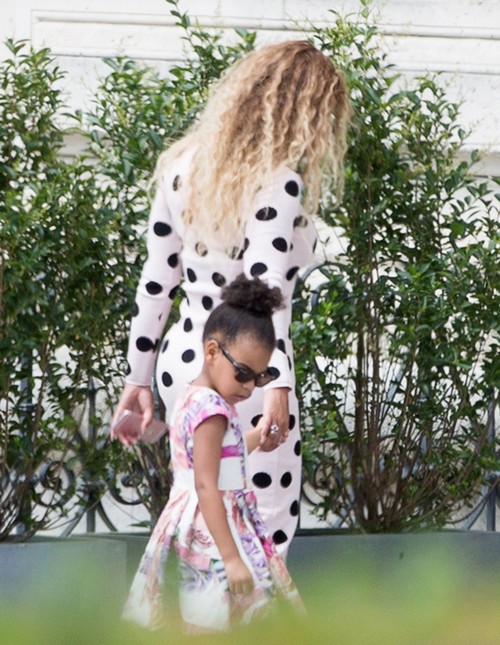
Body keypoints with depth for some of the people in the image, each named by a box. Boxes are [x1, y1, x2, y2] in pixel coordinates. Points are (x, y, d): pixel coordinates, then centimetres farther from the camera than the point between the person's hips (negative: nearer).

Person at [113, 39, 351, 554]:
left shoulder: (183, 164, 6)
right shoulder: (278, 182, -15)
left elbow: (156, 281, 11)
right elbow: (265, 289, -28)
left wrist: (138, 377, 16)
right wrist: (276, 387, -37)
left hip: (180, 363, 7)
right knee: (266, 538, 3)